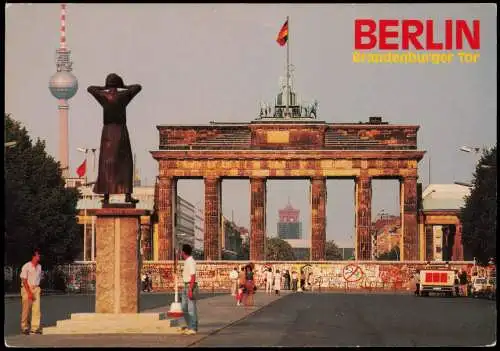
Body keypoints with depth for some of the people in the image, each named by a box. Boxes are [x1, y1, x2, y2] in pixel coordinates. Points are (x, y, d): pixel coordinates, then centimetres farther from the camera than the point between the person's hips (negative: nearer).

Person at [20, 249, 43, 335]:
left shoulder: (39, 266, 7)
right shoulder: (26, 266, -10)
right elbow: (24, 280, -11)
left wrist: (38, 289, 10)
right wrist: (29, 292, -15)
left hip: (36, 289, 5)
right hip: (27, 289, -5)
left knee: (36, 309, -3)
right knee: (26, 309, -1)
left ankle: (35, 328, -1)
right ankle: (24, 327, 10)